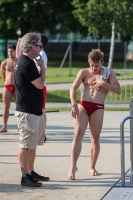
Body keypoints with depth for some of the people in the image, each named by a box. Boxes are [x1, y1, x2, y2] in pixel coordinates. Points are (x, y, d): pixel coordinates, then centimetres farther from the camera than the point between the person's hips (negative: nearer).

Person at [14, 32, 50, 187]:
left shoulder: (25, 61, 13)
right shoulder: (27, 64, -20)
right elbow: (40, 84, -19)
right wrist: (42, 67, -9)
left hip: (34, 110, 11)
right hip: (27, 112, -11)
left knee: (32, 144, 16)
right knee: (26, 144, -9)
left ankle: (31, 172, 24)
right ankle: (25, 177, -8)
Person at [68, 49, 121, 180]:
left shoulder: (109, 73, 8)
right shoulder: (84, 72, 7)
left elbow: (118, 90, 0)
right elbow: (73, 88, -2)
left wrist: (104, 84, -15)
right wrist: (74, 104, -17)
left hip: (98, 108, 0)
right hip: (82, 105, 0)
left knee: (95, 138, 4)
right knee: (78, 135, -11)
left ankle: (92, 167, 17)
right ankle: (73, 166, -16)